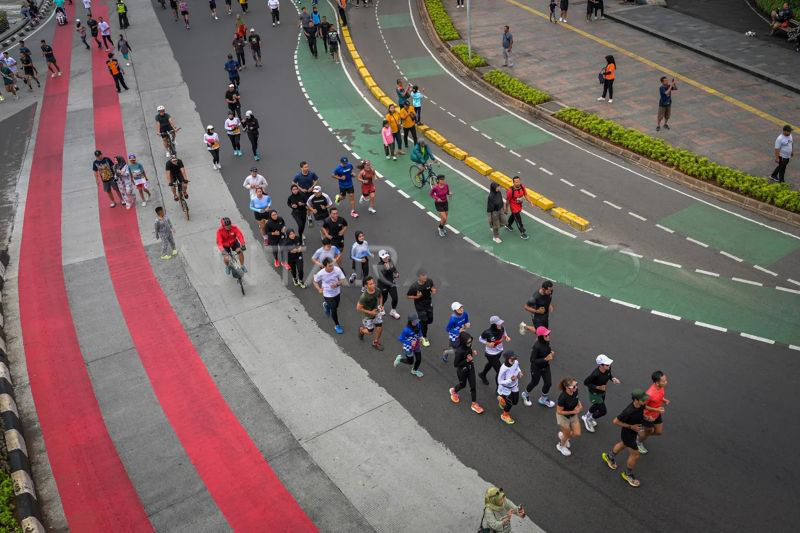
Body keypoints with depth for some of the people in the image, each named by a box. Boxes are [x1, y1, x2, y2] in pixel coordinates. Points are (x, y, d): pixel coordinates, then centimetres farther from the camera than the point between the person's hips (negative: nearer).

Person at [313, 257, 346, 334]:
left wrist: (337, 284, -32)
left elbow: (342, 279, -12)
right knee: (334, 310, -1)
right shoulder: (321, 273, -25)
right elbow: (315, 281, -5)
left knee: (335, 306, 25)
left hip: (337, 293, 3)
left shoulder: (337, 270, -25)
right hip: (328, 295, -3)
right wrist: (319, 289, -19)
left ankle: (326, 305, 61)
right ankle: (337, 325, 24)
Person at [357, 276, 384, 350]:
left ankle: (376, 342, 37)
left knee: (380, 328, 11)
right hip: (368, 315, -4)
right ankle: (361, 329, 47)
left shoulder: (377, 290, -19)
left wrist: (381, 305, -8)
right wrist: (370, 312, -23)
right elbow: (358, 308, -25)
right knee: (370, 332, 12)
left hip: (377, 312, 5)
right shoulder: (364, 296, -35)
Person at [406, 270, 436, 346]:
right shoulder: (414, 286, -29)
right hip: (420, 307, -5)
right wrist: (416, 297, -30)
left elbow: (433, 286, 5)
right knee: (424, 322, 5)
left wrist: (433, 290, -18)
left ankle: (420, 324, 53)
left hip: (429, 304, 5)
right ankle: (424, 338, 31)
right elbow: (407, 296, -14)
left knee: (430, 320, 19)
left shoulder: (429, 281, -18)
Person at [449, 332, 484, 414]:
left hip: (470, 367, 5)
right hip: (462, 370, -5)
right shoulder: (459, 351, -37)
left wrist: (473, 352, -14)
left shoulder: (468, 346, -18)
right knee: (463, 384, 23)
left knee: (473, 385, 13)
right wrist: (467, 360, -30)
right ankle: (453, 391, 58)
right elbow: (455, 364, -26)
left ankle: (474, 404, 31)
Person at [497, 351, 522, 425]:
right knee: (509, 403, 9)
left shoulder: (516, 362, -22)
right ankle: (505, 415, 42)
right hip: (506, 388, -6)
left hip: (515, 386, 6)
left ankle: (502, 399, 53)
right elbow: (500, 381, -27)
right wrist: (510, 380, -38)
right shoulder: (503, 369, -38)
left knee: (515, 401, 21)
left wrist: (519, 372, -15)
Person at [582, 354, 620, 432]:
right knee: (603, 411, 1)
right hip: (594, 394, -7)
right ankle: (588, 420, 29)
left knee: (597, 406, 30)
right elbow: (585, 382, -26)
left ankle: (586, 416, 60)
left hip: (603, 392, 7)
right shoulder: (595, 374, -40)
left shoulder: (608, 368, -20)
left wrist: (613, 379, -17)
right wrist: (598, 387, -29)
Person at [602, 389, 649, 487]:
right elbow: (616, 421, -28)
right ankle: (628, 475, 34)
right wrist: (631, 426, -26)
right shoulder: (629, 411, -41)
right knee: (635, 455, 7)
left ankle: (609, 456, 60)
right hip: (627, 434, -8)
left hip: (634, 431, 8)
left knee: (623, 445, 32)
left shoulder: (641, 405, -19)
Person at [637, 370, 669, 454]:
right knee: (649, 431, 19)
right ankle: (639, 443, 51)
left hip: (657, 414, 7)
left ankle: (642, 435, 46)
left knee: (659, 432, 20)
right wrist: (656, 409, -30)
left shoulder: (661, 387, -18)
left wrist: (664, 400, -12)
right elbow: (643, 405, -28)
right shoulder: (650, 394, -41)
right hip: (648, 416, -7)